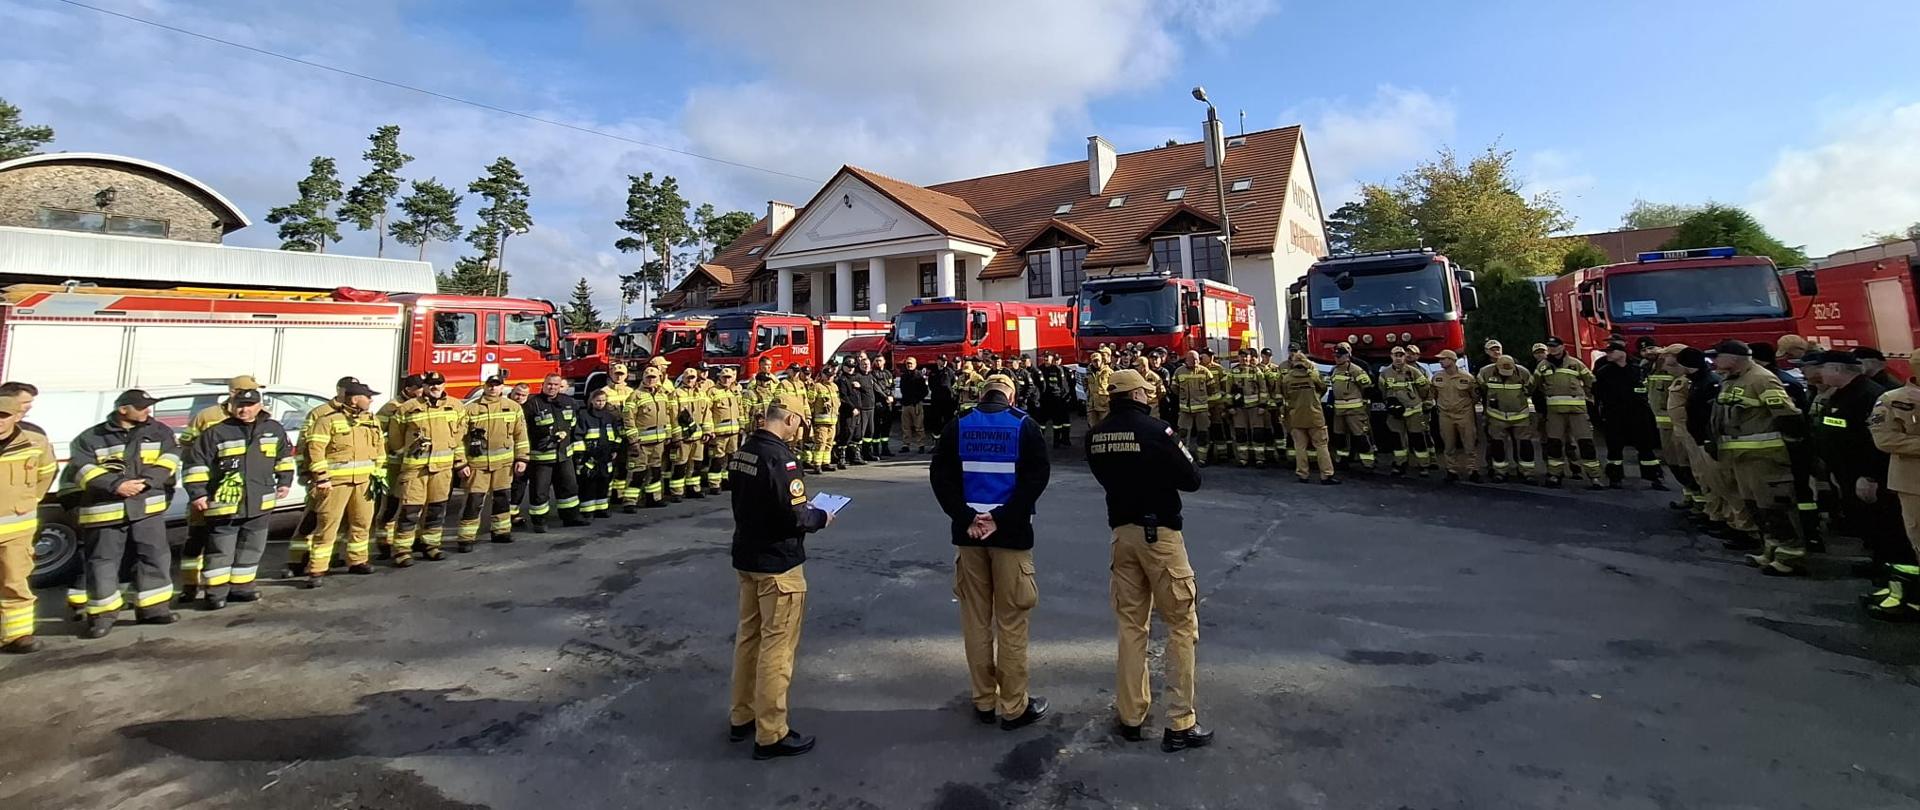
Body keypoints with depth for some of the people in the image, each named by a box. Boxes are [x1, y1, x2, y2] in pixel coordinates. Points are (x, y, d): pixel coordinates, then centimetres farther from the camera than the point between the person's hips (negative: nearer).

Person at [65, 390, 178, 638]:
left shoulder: (159, 432, 8)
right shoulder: (90, 438, 3)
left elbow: (169, 460, -2)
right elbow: (81, 469, -7)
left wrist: (146, 481, -17)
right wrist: (115, 484, -20)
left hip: (148, 507, 1)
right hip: (104, 510, -1)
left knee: (155, 557, 2)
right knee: (102, 562, 4)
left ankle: (153, 608, 13)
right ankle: (102, 614, 15)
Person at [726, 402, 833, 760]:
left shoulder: (742, 452, 3)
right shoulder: (779, 458, -23)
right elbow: (794, 517, -25)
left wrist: (803, 509, 10)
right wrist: (820, 517, -5)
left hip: (746, 557, 9)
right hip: (778, 564, -9)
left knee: (749, 636, 19)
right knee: (776, 646, 3)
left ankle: (741, 717, 33)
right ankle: (771, 734, 14)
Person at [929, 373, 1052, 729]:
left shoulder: (957, 427, 4)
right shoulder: (1026, 426, -2)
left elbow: (939, 476, -3)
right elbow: (1037, 476, -11)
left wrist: (966, 518, -8)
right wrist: (1002, 518, -13)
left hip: (969, 533, 3)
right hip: (1011, 533, -2)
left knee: (975, 619, 11)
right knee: (1010, 621, 5)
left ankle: (984, 701, 22)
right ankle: (1014, 707, 14)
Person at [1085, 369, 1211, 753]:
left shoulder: (1095, 435, 1)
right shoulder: (1156, 430, -16)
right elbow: (1192, 480, -10)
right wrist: (1182, 459, 8)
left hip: (1122, 531, 6)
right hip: (1160, 534, -5)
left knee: (1131, 624, 15)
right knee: (1181, 626, 6)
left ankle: (1131, 716, 23)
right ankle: (1180, 725, 11)